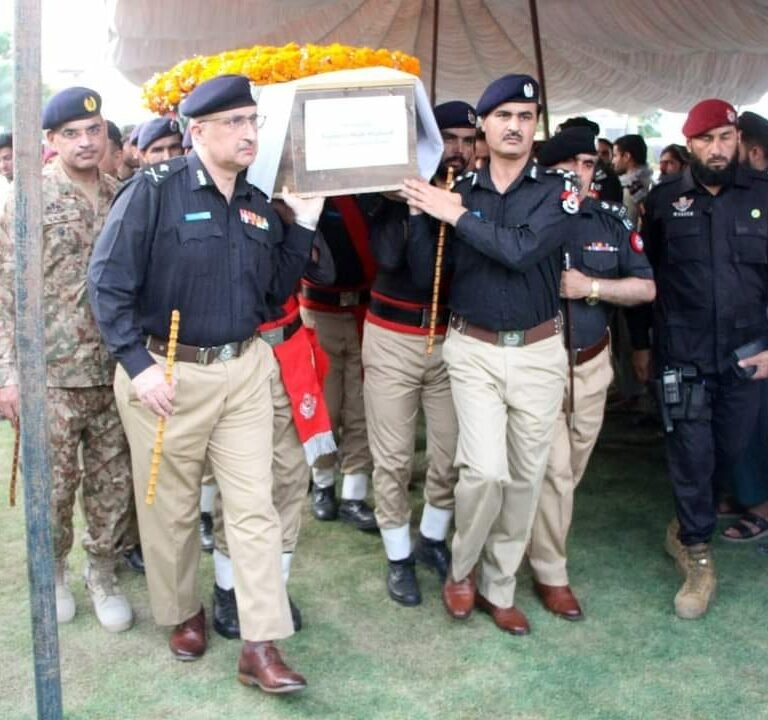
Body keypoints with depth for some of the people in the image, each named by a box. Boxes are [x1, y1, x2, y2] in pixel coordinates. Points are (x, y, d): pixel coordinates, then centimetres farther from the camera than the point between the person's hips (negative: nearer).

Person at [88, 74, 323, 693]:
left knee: (254, 506, 2)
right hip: (165, 371, -4)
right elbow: (107, 282, -11)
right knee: (172, 507, 11)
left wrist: (304, 226, 1)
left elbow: (277, 292, 11)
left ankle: (261, 646, 10)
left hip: (244, 371, 5)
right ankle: (183, 612, 36)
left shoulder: (259, 204, 8)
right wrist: (139, 365, -16)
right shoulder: (155, 190, -10)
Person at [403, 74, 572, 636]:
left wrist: (456, 216, -19)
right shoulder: (458, 193, 3)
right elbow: (425, 274, -1)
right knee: (486, 470, -13)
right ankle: (463, 569, 15)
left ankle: (498, 588, 26)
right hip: (474, 350, 0)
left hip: (538, 350, 1)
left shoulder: (556, 191, -3)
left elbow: (522, 251, -21)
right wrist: (421, 213, -12)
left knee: (525, 477, 8)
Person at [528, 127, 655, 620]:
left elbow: (646, 288, 1)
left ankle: (540, 537, 40)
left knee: (571, 471, 17)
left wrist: (590, 287, -12)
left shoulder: (612, 220, 3)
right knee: (553, 473, -3)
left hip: (592, 364, 5)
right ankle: (551, 574, 12)